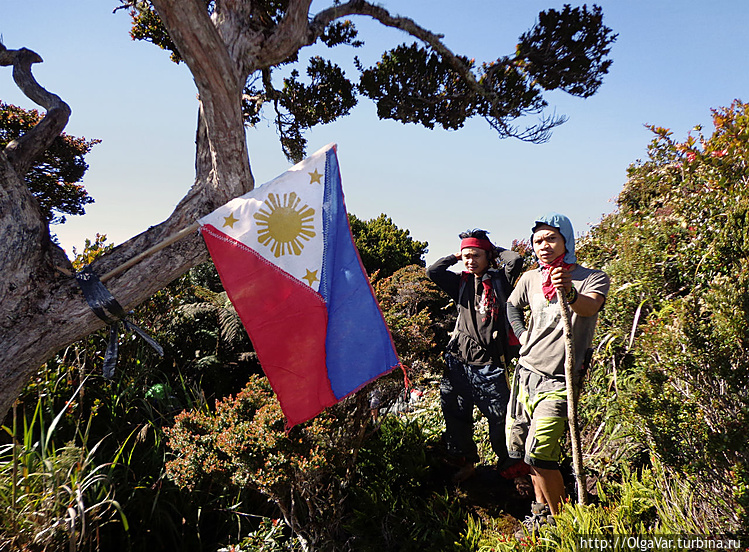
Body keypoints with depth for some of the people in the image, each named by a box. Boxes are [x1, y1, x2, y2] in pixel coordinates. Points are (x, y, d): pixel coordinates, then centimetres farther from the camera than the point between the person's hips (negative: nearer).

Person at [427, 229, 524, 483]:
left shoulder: (499, 280, 4)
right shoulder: (461, 283, 12)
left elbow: (516, 259, -13)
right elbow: (433, 271, -1)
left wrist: (494, 251, 4)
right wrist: (456, 256, 8)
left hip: (490, 363, -3)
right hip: (459, 360, 3)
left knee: (500, 417, 2)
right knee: (456, 415, 10)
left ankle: (508, 466, 23)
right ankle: (465, 462, 29)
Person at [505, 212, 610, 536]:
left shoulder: (592, 278, -9)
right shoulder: (530, 279, 7)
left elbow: (590, 306, -32)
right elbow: (512, 306, 27)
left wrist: (569, 294, -54)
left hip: (557, 381, -6)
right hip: (525, 373, 6)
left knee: (539, 453, -12)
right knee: (520, 447, 13)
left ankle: (559, 519, 11)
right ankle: (541, 507, 36)